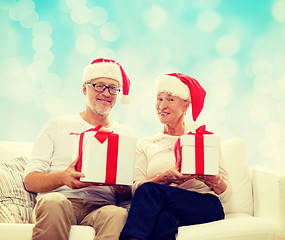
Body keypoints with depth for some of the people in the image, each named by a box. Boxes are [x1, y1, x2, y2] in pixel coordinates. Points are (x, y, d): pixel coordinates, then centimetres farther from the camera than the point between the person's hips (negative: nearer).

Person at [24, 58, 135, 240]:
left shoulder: (126, 134, 21)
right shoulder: (57, 126, 16)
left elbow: (129, 194, 17)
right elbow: (30, 180, 6)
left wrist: (123, 189, -9)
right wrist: (62, 177, -16)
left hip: (101, 206, -1)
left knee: (118, 215, -36)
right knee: (53, 202, -35)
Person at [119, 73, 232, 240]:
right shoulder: (145, 145, 20)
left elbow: (225, 194, 10)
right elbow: (135, 188, 3)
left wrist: (212, 179, -13)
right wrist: (166, 177, -15)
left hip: (206, 208, -1)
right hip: (164, 209, 1)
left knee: (149, 189, -30)